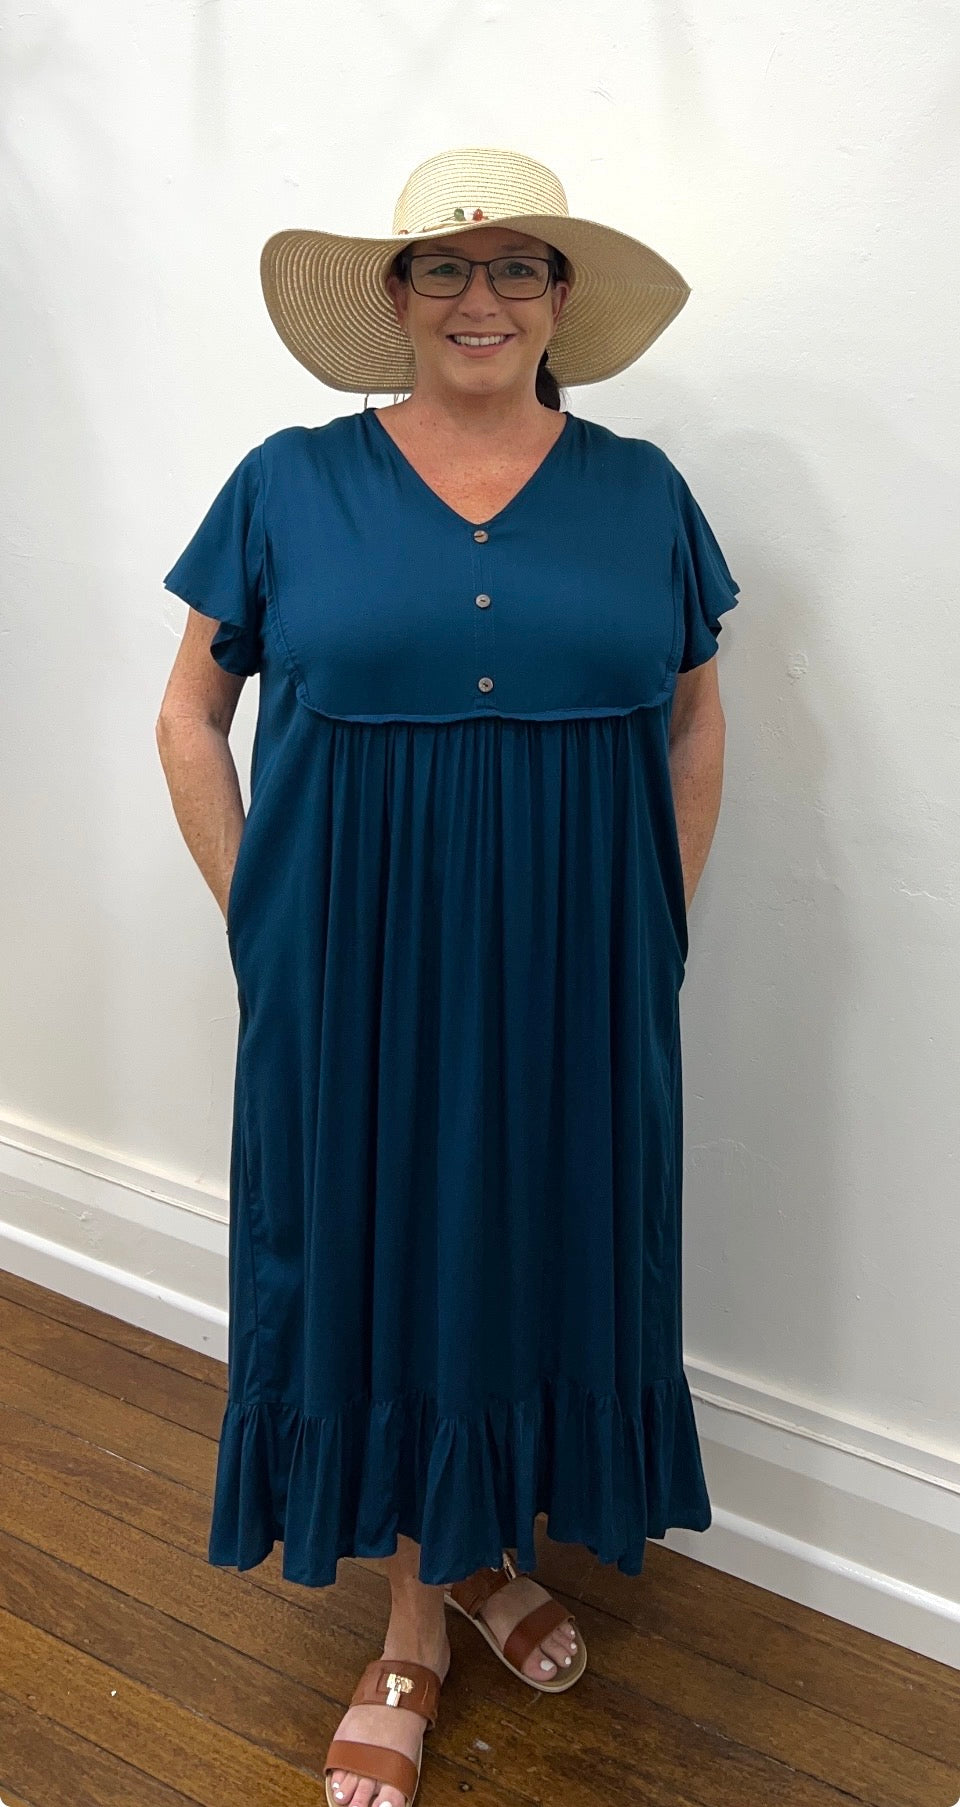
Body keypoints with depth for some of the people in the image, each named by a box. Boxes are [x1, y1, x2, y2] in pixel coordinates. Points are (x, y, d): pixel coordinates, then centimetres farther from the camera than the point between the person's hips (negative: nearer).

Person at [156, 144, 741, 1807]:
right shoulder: (289, 484, 0)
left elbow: (693, 722, 11)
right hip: (357, 971, -1)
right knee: (379, 1263, 9)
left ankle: (491, 1549, 42)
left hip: (574, 975, 2)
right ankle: (416, 1621, 32)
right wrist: (261, 921, -2)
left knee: (539, 1248, 13)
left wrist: (657, 928, 4)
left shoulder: (639, 491, 4)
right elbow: (191, 717, 5)